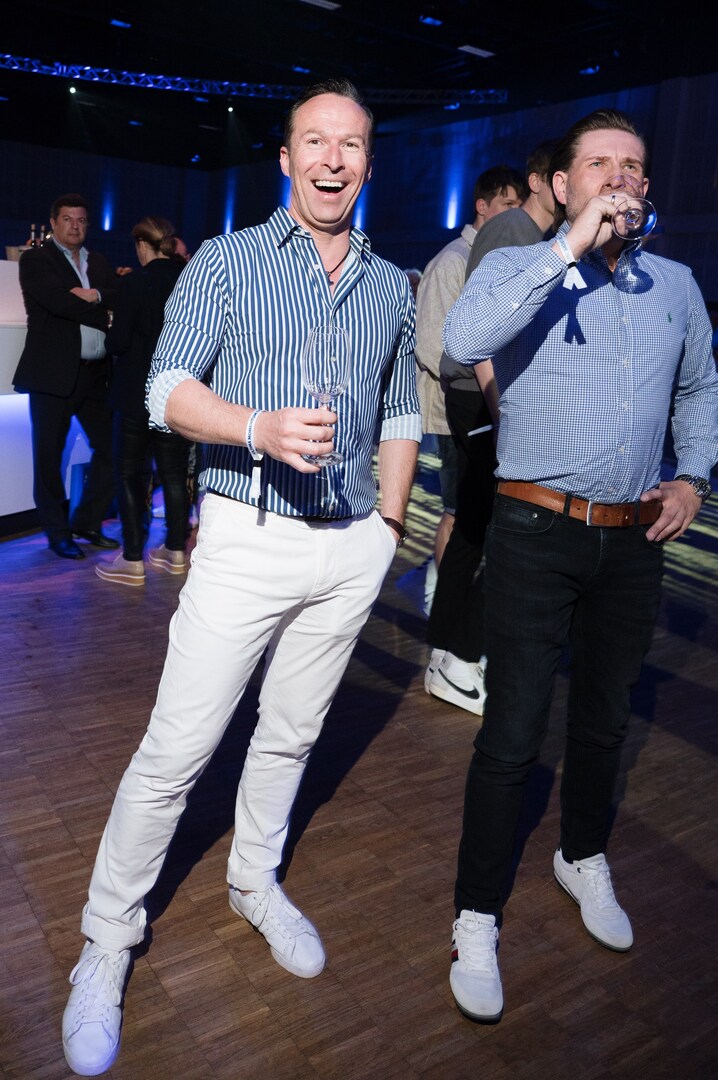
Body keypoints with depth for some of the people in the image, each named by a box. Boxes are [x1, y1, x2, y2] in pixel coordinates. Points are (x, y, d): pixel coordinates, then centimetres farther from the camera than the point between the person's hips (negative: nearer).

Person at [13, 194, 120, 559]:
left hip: (95, 374, 5)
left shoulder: (100, 263, 17)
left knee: (111, 450, 5)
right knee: (49, 457, 2)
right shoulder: (35, 260, 0)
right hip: (54, 374, -5)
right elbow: (58, 301, -16)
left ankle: (87, 523, 20)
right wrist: (104, 310, -9)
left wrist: (95, 296, -17)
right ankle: (58, 533, 15)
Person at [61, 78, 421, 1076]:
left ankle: (255, 883, 40)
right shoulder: (227, 261, 1)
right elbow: (170, 389, -7)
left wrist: (390, 523, 9)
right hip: (249, 536, -4)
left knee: (292, 733, 17)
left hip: (352, 549, 4)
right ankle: (108, 940, 19)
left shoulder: (391, 287, 13)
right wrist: (259, 428, -25)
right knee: (175, 751, -1)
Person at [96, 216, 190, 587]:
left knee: (130, 473, 4)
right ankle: (176, 552, 21)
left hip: (137, 395, -5)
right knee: (173, 472, 13)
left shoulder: (134, 284, -14)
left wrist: (112, 332, 7)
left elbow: (118, 342, -15)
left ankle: (132, 560, 5)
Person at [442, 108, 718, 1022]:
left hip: (634, 540, 5)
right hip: (538, 534, -4)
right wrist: (571, 247, -24)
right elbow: (463, 343, -26)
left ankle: (583, 858, 44)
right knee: (512, 733, -2)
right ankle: (478, 919, 17)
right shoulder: (519, 269, -4)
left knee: (605, 716, 19)